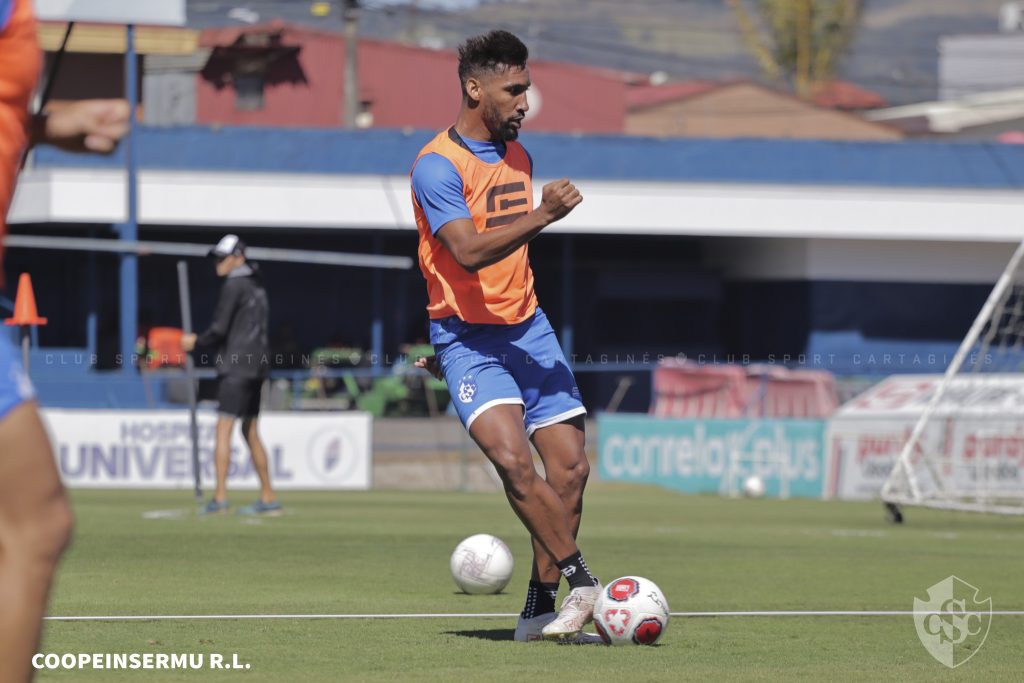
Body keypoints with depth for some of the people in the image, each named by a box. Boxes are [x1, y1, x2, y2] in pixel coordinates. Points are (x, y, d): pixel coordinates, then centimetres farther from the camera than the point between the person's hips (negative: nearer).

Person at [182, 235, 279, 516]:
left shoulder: (234, 285, -11)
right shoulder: (257, 285, 17)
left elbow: (220, 328, -15)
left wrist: (196, 341, 1)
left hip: (236, 365, -9)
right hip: (256, 366, 9)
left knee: (223, 429, -11)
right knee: (250, 432, 13)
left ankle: (220, 496, -18)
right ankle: (268, 498, 14)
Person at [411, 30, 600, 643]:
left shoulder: (518, 157, 14)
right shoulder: (438, 166, -11)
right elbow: (470, 253, -25)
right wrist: (542, 215, -32)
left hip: (527, 328, 7)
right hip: (468, 337, -7)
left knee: (570, 466, -2)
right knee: (513, 458, -26)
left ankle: (542, 610, 6)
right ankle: (583, 581, -19)